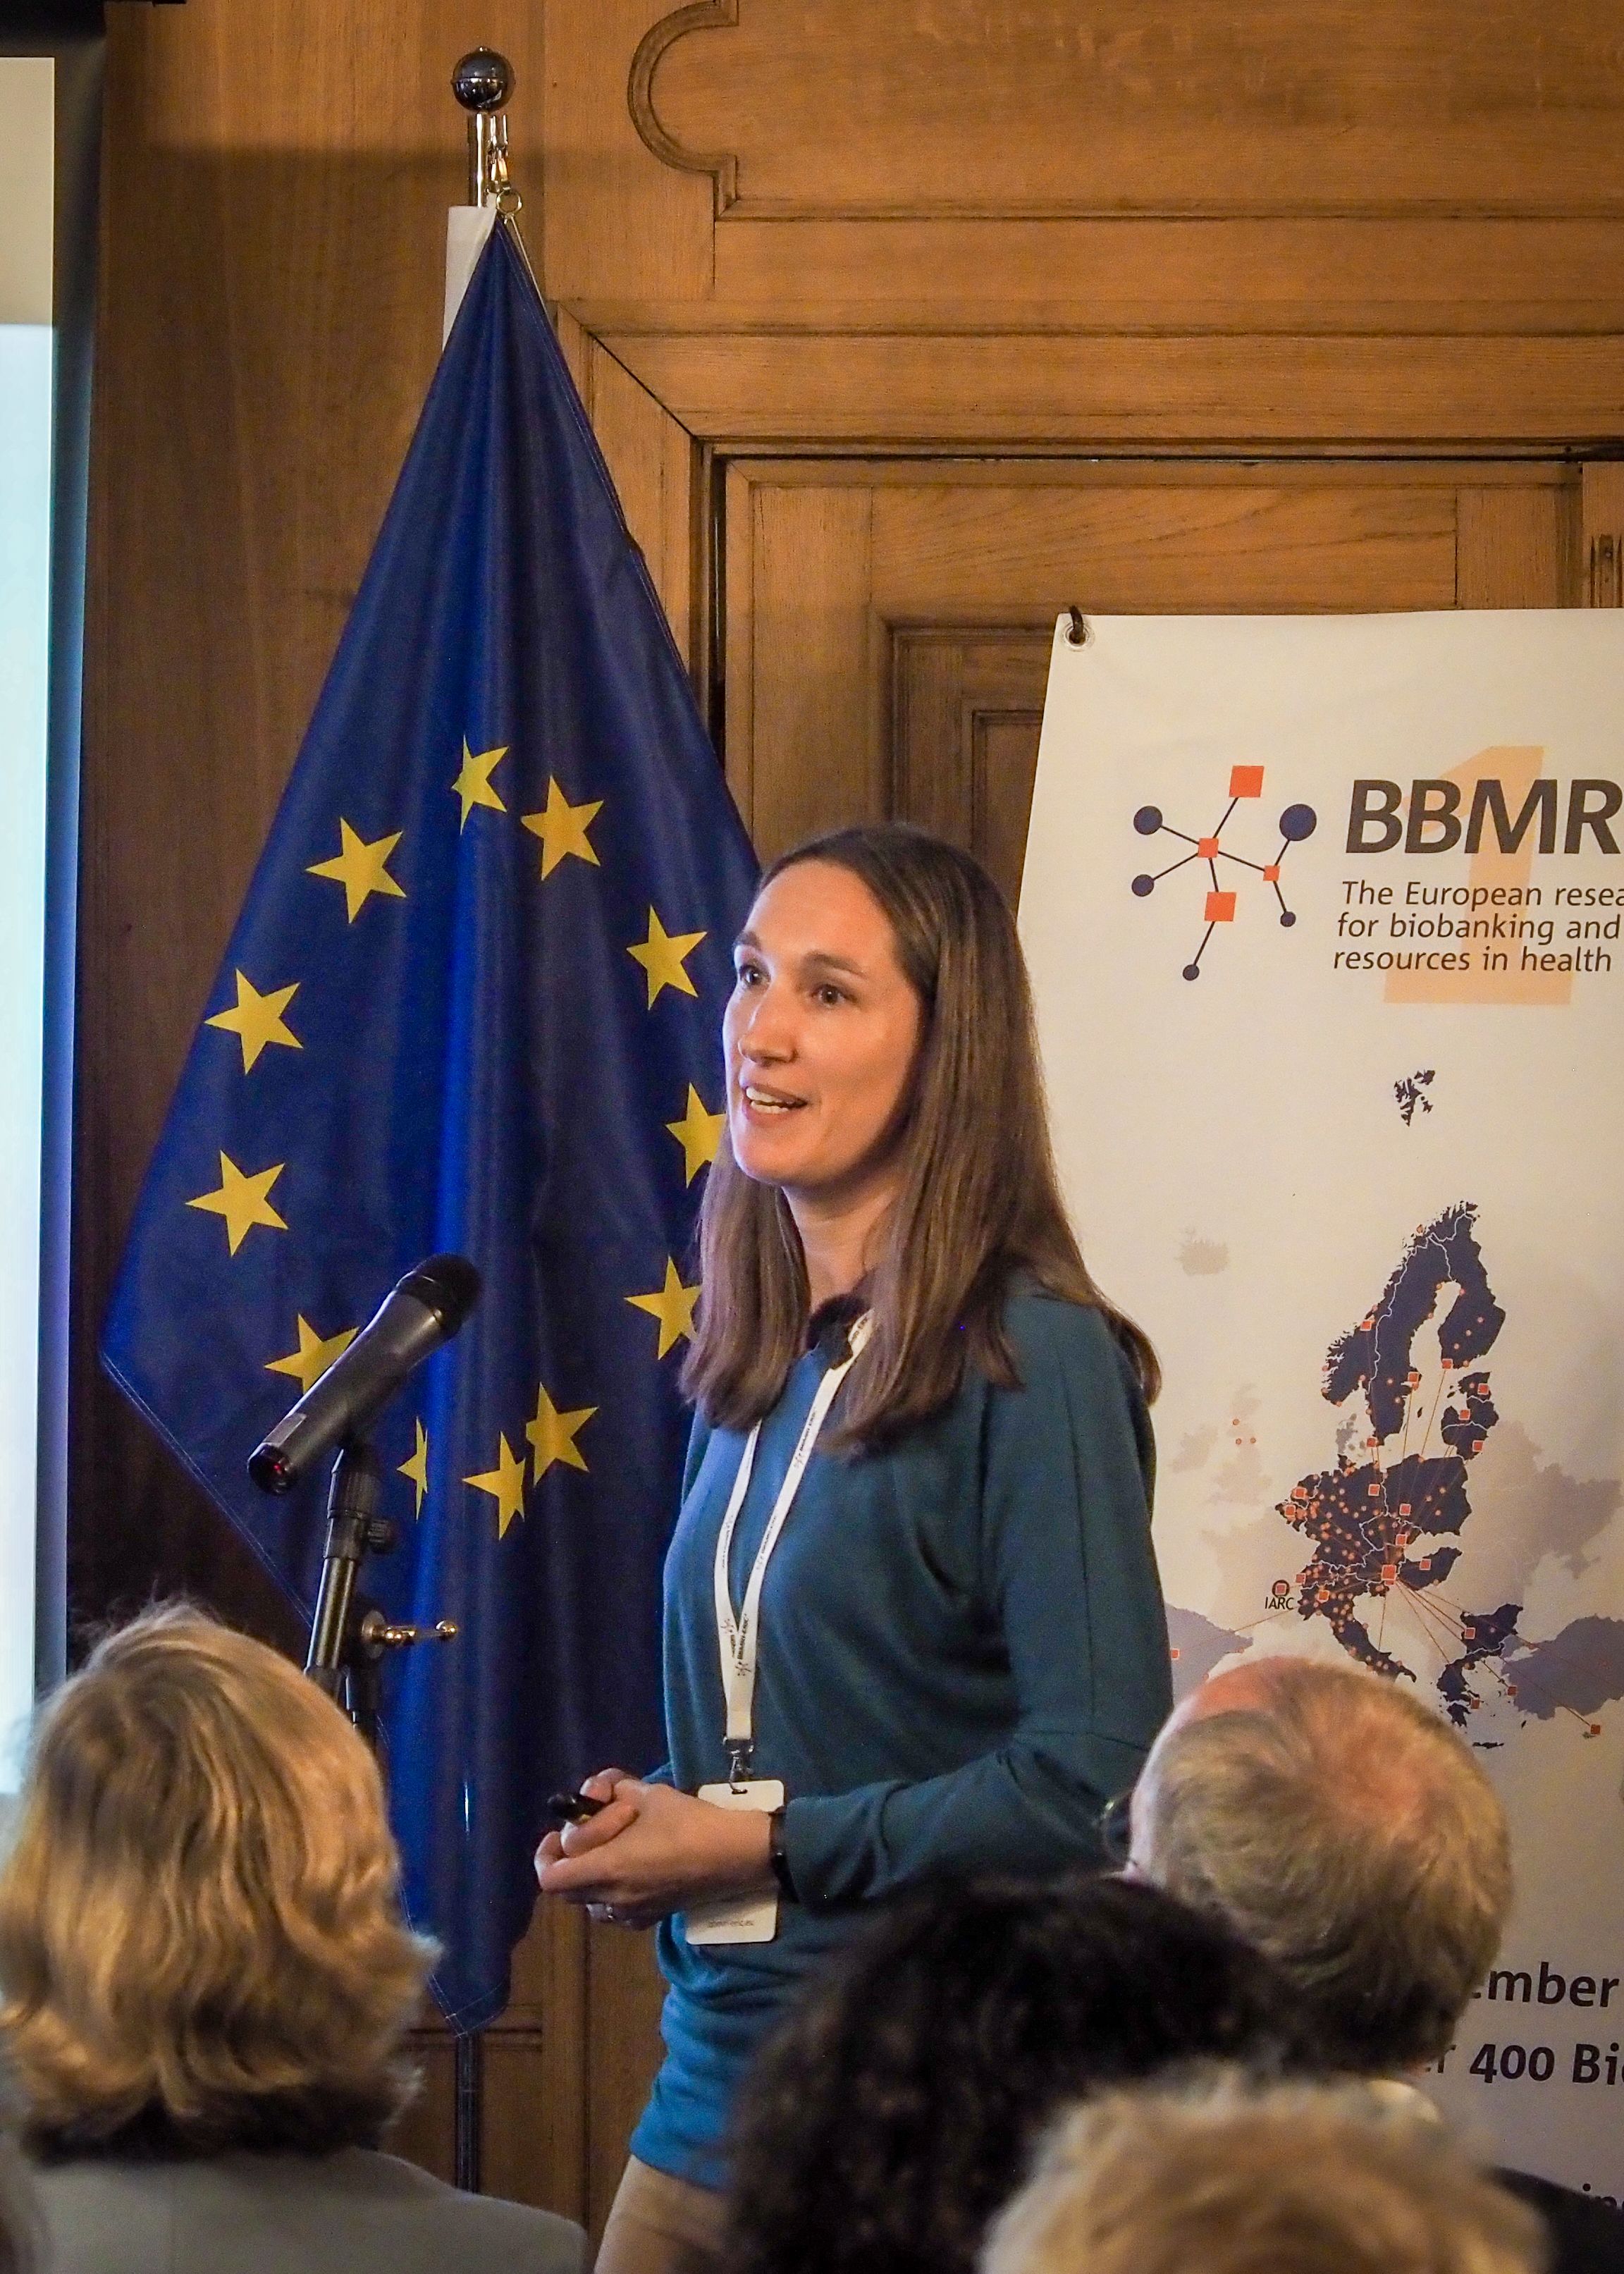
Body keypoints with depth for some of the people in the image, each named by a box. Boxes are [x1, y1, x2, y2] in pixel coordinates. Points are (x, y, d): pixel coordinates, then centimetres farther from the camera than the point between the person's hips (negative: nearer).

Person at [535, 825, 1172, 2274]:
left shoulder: (1032, 1365, -13)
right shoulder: (753, 1367, 10)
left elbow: (1096, 1779, -18)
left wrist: (761, 1841, -14)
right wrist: (648, 1832, 3)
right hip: (713, 2092, 7)